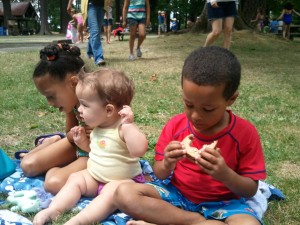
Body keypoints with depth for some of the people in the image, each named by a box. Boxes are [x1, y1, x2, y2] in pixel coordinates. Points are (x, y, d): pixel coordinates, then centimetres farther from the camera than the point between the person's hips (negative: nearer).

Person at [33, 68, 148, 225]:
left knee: (111, 192, -33)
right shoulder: (97, 127, 3)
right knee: (75, 179, -6)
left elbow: (139, 150, -40)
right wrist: (82, 141, 4)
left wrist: (128, 124, -43)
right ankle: (52, 211, -13)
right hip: (94, 175, 8)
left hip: (123, 180, -8)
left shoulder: (123, 128, -23)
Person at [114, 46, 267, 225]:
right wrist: (167, 164, -24)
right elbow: (160, 174, 1)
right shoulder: (175, 125, -7)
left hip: (221, 202, -2)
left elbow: (251, 190, -9)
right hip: (177, 194, 2)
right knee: (124, 194, -20)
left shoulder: (245, 133, -13)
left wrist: (226, 175, -30)